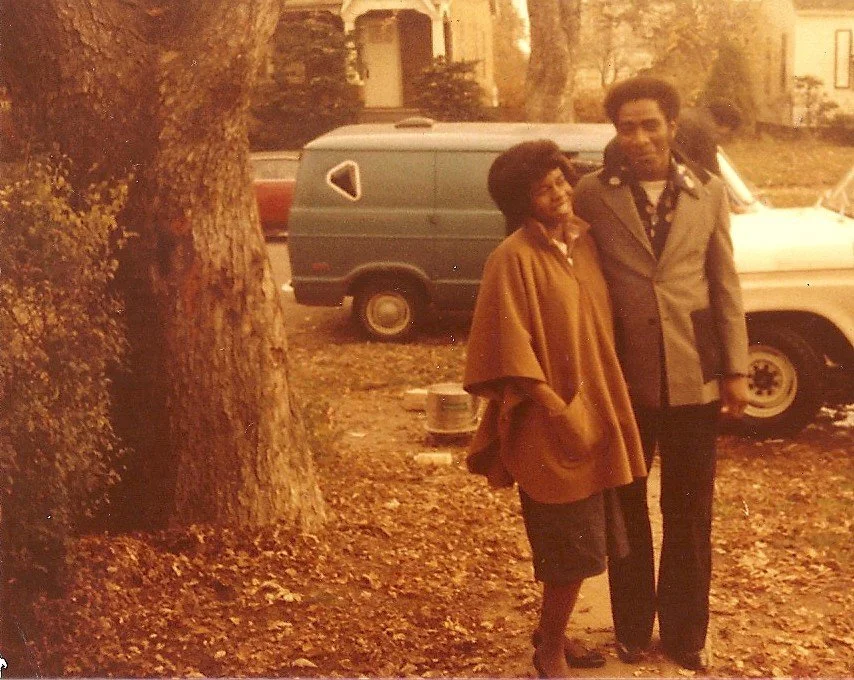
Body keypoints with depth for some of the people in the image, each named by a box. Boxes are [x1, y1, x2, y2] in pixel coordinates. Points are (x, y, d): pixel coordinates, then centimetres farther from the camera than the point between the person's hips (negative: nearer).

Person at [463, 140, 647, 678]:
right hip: (552, 426, -7)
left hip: (596, 411, 7)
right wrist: (558, 411, -18)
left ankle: (553, 631, 33)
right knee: (572, 546, 0)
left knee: (584, 542, 16)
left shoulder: (585, 241, 7)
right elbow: (511, 351, -17)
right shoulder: (515, 258, -15)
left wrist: (606, 406, 10)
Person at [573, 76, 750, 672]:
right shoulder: (594, 194, -4)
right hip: (623, 378, -1)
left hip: (694, 378, 1)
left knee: (689, 513, 12)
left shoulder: (709, 194, 3)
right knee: (626, 511, 15)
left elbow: (726, 287, 4)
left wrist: (736, 370, 1)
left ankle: (685, 633, 29)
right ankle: (632, 628, 32)